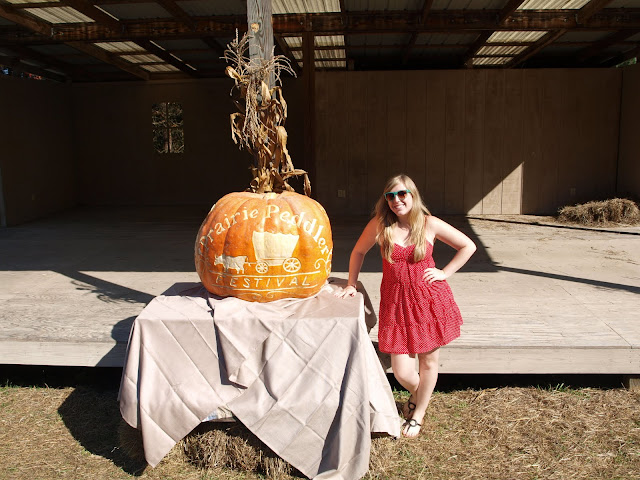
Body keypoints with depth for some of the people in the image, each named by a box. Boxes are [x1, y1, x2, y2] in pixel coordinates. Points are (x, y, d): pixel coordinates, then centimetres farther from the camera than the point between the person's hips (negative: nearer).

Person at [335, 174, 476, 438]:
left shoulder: (430, 224, -6)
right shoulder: (380, 225, -7)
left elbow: (468, 246, 5)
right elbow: (358, 252, 9)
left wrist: (445, 272, -1)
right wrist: (351, 284, 9)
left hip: (430, 299, 1)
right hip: (396, 301, 0)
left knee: (428, 360, 12)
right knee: (402, 373, -1)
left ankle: (418, 414, 37)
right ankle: (416, 392, 38)